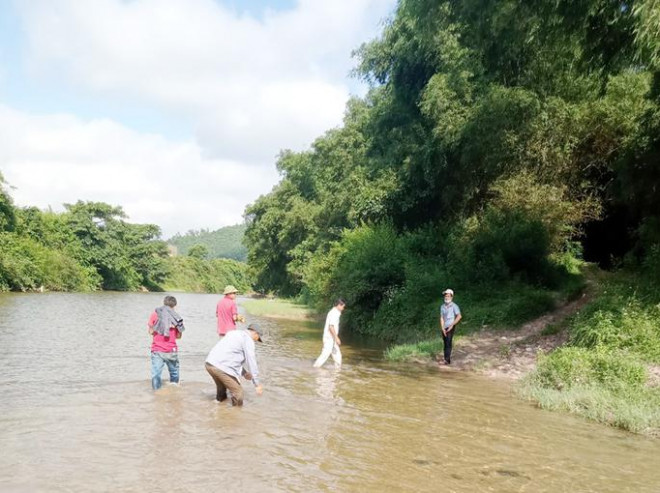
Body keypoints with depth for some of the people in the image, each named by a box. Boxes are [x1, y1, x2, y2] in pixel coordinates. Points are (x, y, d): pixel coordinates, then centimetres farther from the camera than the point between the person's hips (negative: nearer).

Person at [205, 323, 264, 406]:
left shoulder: (234, 334, 26)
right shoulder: (248, 340, -1)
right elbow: (252, 362, -5)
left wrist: (244, 372, 31)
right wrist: (257, 384, -3)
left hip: (209, 363, 9)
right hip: (222, 368, -9)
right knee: (237, 392, 3)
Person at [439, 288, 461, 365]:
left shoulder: (454, 306, -7)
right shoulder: (442, 306, 8)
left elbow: (459, 316, -11)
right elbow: (441, 318, 5)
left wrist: (452, 325, -13)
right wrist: (443, 328, -5)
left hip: (450, 327, -5)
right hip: (444, 328, 5)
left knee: (448, 343, -14)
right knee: (445, 343, 6)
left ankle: (447, 359, -17)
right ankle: (448, 359, 12)